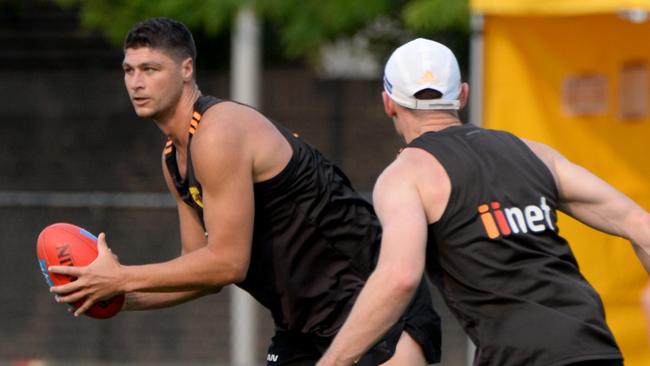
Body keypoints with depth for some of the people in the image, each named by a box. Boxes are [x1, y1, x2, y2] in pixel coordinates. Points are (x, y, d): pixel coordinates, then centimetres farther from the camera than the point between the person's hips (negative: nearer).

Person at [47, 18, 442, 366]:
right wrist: (119, 298, 5)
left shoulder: (219, 133, -19)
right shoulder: (174, 158, 13)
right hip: (304, 322, 10)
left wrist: (122, 278, -15)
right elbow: (205, 269, 17)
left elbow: (227, 263, -21)